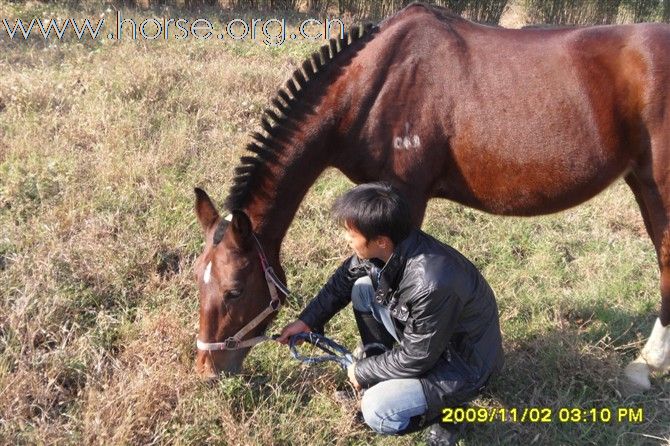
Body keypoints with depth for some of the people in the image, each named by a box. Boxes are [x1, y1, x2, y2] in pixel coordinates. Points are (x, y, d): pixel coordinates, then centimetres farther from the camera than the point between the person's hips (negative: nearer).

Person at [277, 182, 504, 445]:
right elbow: (344, 279, 6)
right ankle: (384, 378, 12)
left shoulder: (432, 285, -39)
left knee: (378, 411, -23)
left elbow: (415, 359, -26)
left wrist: (363, 373, -11)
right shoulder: (388, 249, -16)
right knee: (362, 288, -2)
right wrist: (307, 321, 2)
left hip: (462, 363, -8)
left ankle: (446, 412, 6)